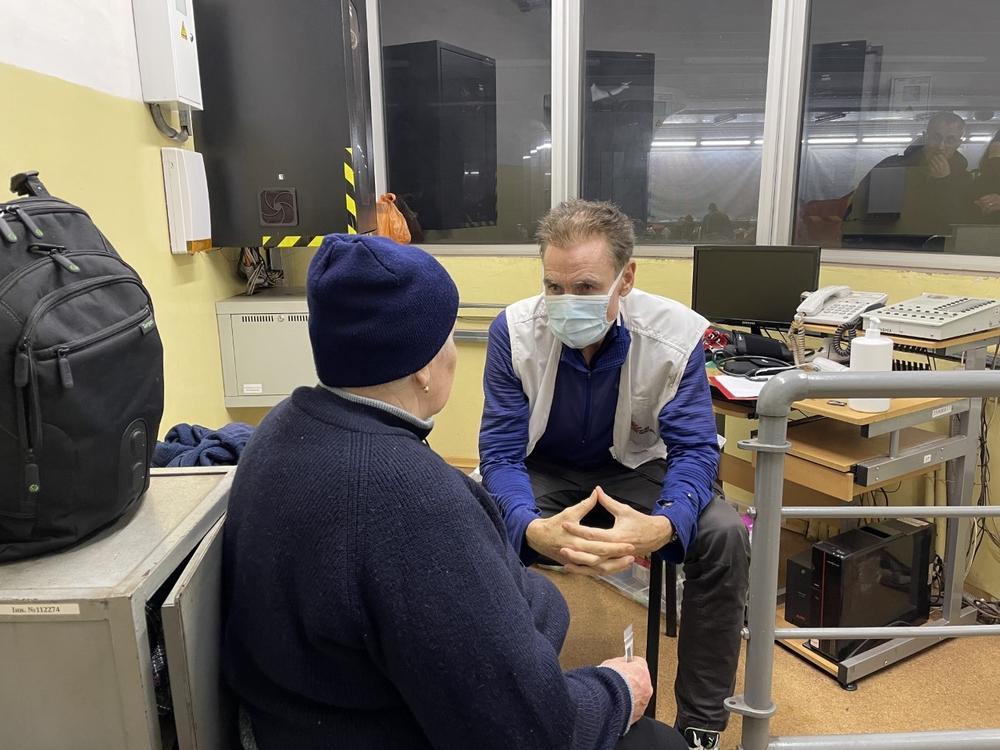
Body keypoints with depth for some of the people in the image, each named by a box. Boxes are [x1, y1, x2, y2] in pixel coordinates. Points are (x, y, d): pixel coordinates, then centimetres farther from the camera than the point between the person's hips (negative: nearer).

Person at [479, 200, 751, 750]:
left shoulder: (675, 333, -22)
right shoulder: (513, 331, -22)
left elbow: (694, 449, -20)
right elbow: (501, 453, -22)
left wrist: (663, 525, -44)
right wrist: (533, 528, -45)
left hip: (634, 468, 1)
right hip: (542, 471, 0)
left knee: (724, 534, -25)